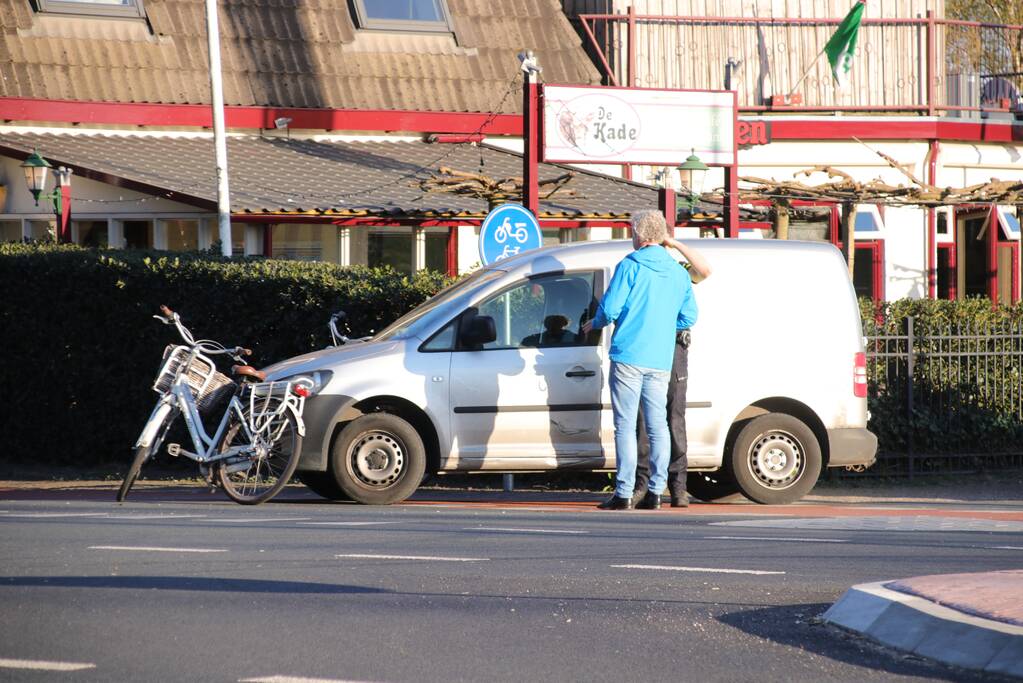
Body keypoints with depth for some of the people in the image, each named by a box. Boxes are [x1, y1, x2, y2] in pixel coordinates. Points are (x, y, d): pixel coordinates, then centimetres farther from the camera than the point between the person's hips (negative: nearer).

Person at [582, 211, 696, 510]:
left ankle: (624, 493, -6)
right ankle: (655, 491, 6)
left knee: (625, 425, -3)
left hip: (628, 356, -5)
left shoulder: (630, 267, -6)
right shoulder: (679, 272, 10)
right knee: (658, 425, 9)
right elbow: (688, 317, 14)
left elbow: (610, 308, -10)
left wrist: (596, 323, 11)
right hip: (660, 362, 5)